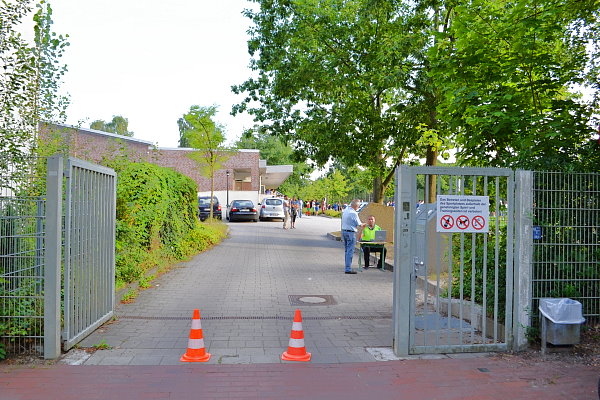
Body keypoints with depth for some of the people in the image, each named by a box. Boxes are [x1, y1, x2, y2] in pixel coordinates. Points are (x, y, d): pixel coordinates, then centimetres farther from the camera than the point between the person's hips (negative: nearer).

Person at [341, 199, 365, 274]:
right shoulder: (354, 213, -18)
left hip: (344, 231, 9)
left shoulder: (345, 210, 7)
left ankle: (347, 267, 24)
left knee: (346, 250, 17)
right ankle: (348, 269, -5)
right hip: (350, 233, -9)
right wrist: (363, 225, 15)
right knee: (350, 251, -5)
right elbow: (359, 224, -9)